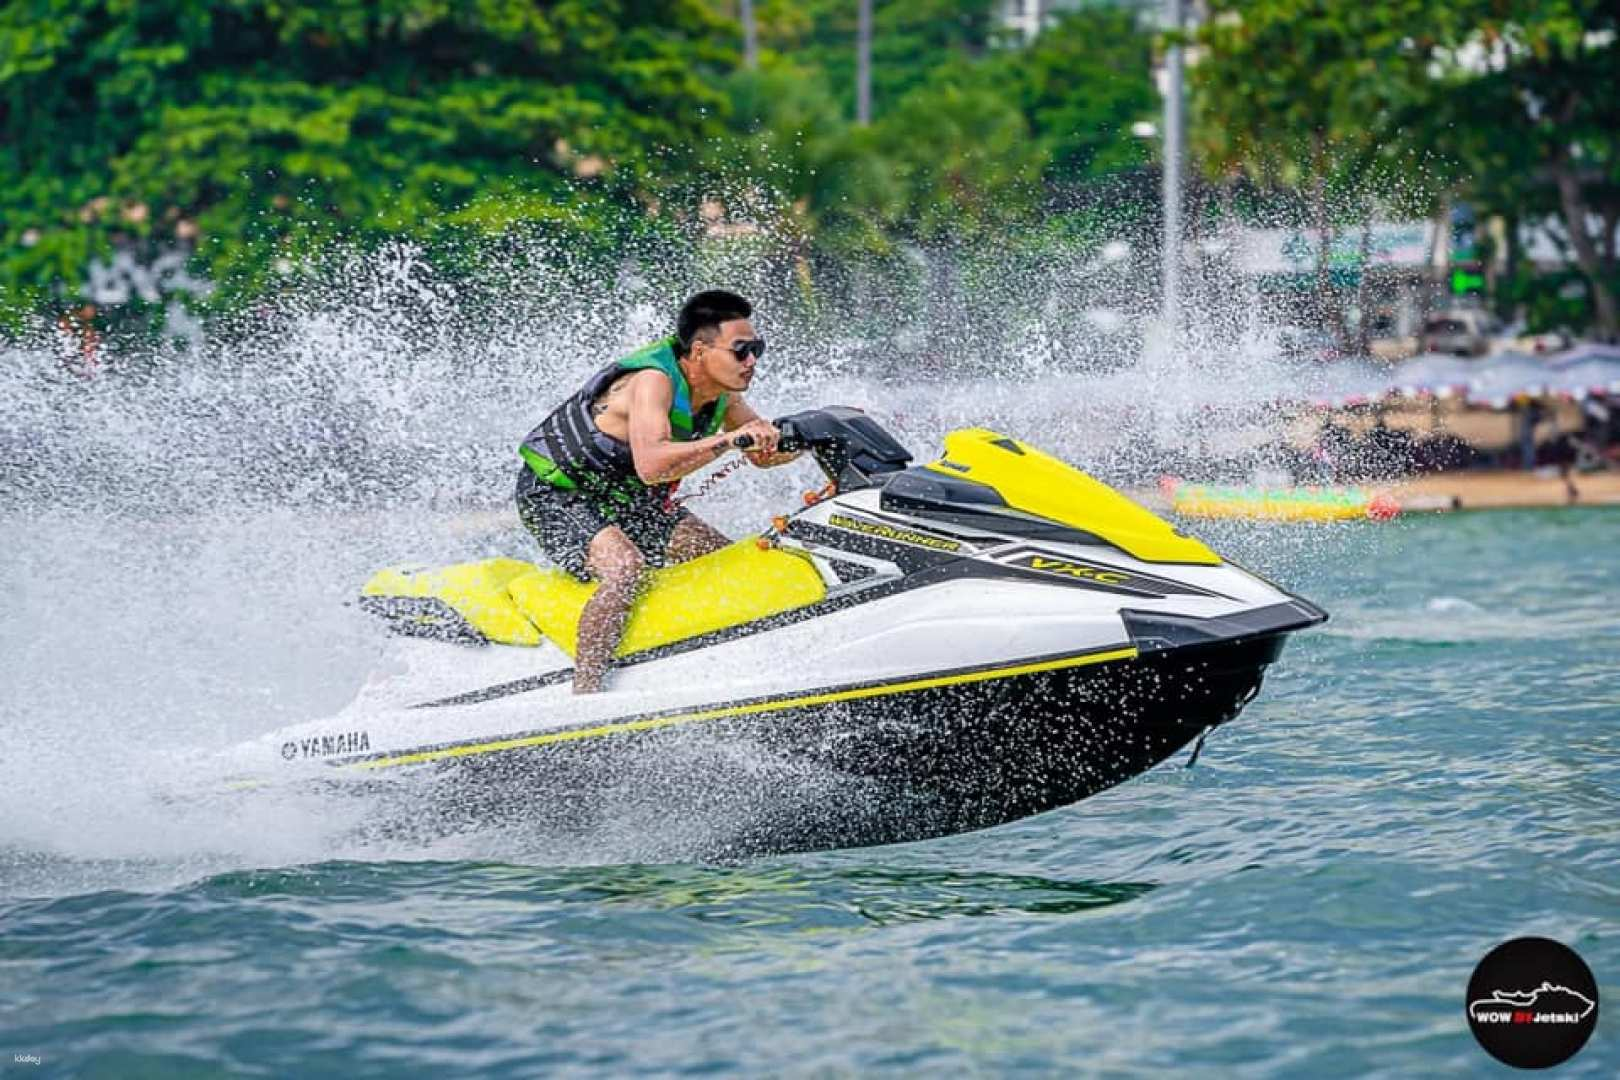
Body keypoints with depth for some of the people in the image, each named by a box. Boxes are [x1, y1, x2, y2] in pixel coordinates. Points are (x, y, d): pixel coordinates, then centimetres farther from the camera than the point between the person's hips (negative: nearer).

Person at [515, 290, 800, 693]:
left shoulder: (720, 392, -4)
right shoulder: (652, 380, -30)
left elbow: (763, 452, 8)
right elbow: (650, 465, -46)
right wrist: (729, 439, -46)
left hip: (629, 502, 9)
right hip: (557, 495, -9)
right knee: (626, 569, -35)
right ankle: (583, 696, -33)